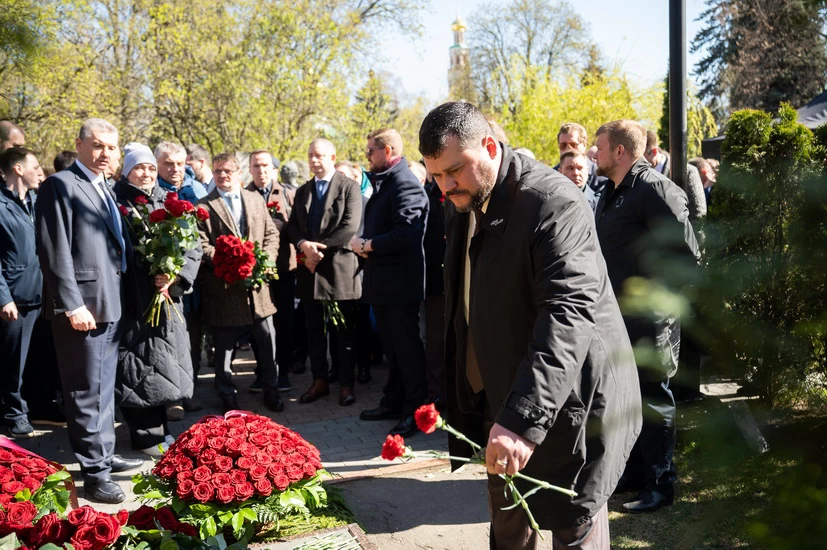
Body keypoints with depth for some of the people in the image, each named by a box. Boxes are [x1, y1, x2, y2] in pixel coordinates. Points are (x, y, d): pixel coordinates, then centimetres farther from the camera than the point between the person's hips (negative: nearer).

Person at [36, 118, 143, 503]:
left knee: (104, 389, 18)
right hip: (84, 306, -9)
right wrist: (71, 305, -21)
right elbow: (54, 252, -17)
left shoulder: (106, 191, 17)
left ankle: (104, 455, 30)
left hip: (112, 304, 9)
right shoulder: (60, 185, -9)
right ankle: (94, 474, 5)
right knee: (87, 393, -2)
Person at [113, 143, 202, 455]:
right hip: (133, 298, -4)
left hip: (167, 296, 5)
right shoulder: (116, 204, -3)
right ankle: (147, 437, 10)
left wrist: (176, 275, -12)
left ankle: (157, 428, 26)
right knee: (141, 368, -1)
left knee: (163, 365, 12)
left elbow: (192, 246, 5)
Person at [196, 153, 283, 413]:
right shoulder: (204, 206, -2)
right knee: (224, 347, 7)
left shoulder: (255, 199, 11)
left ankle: (270, 390, 26)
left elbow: (271, 233, 11)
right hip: (223, 288, -3)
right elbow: (202, 245, -9)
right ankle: (228, 396, 21)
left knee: (267, 341, 10)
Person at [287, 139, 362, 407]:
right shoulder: (302, 191, 15)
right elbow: (293, 227, 10)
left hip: (340, 268, -5)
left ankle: (346, 384, 13)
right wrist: (304, 245, -11)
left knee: (345, 331, 3)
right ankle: (319, 381, 20)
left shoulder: (349, 187, -3)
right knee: (314, 330, 10)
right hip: (310, 269, 5)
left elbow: (350, 226, -13)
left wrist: (319, 246, -15)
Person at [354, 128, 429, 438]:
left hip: (400, 282, -10)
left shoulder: (405, 184, -16)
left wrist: (367, 244, -15)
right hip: (383, 282, 10)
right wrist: (364, 244, -1)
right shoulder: (384, 183, 15)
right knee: (391, 347, 18)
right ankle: (393, 402, 29)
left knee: (407, 348, -2)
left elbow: (404, 234, -27)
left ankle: (416, 411, 7)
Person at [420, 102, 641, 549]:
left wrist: (523, 417, -41)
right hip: (502, 399, 8)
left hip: (568, 402, -8)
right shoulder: (462, 206, 5)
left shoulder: (553, 202, -22)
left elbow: (570, 312, -33)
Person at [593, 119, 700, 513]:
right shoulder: (613, 193, 14)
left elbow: (686, 251, -19)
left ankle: (660, 482, 14)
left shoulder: (654, 188, -15)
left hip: (650, 315, -9)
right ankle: (633, 471, 31)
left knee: (652, 397, 1)